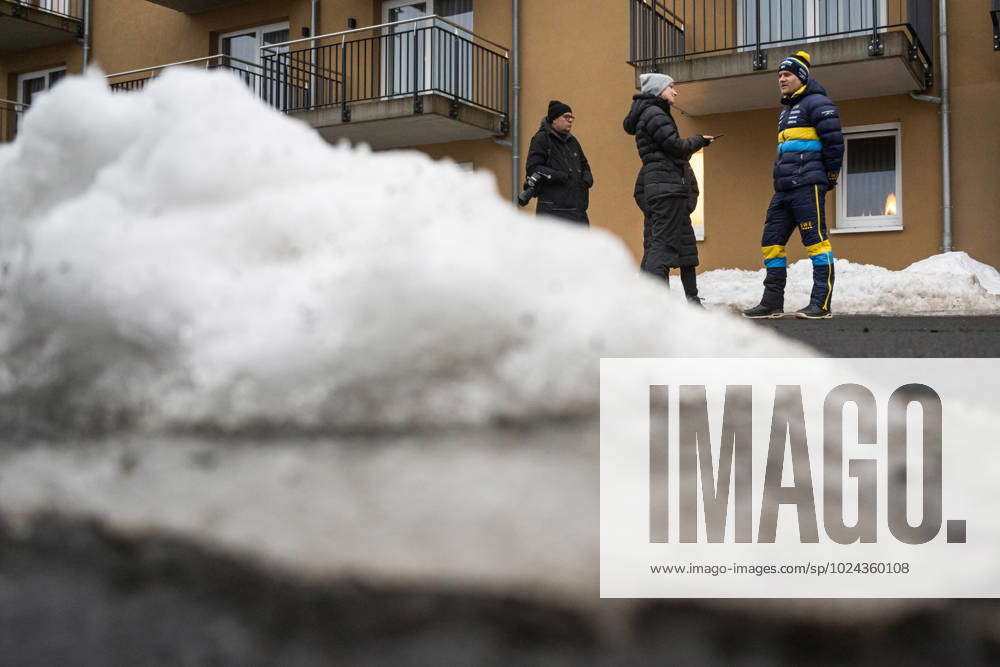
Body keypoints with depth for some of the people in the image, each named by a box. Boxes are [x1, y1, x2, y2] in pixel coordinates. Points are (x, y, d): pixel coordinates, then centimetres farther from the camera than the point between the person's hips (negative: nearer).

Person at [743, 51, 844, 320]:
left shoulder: (816, 103, -4)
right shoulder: (786, 110, 25)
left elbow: (834, 141, -10)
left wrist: (830, 177, -5)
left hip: (807, 186, -10)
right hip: (783, 189, 10)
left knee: (816, 241, -9)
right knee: (771, 242, 7)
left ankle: (822, 304, -10)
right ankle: (772, 303, 13)